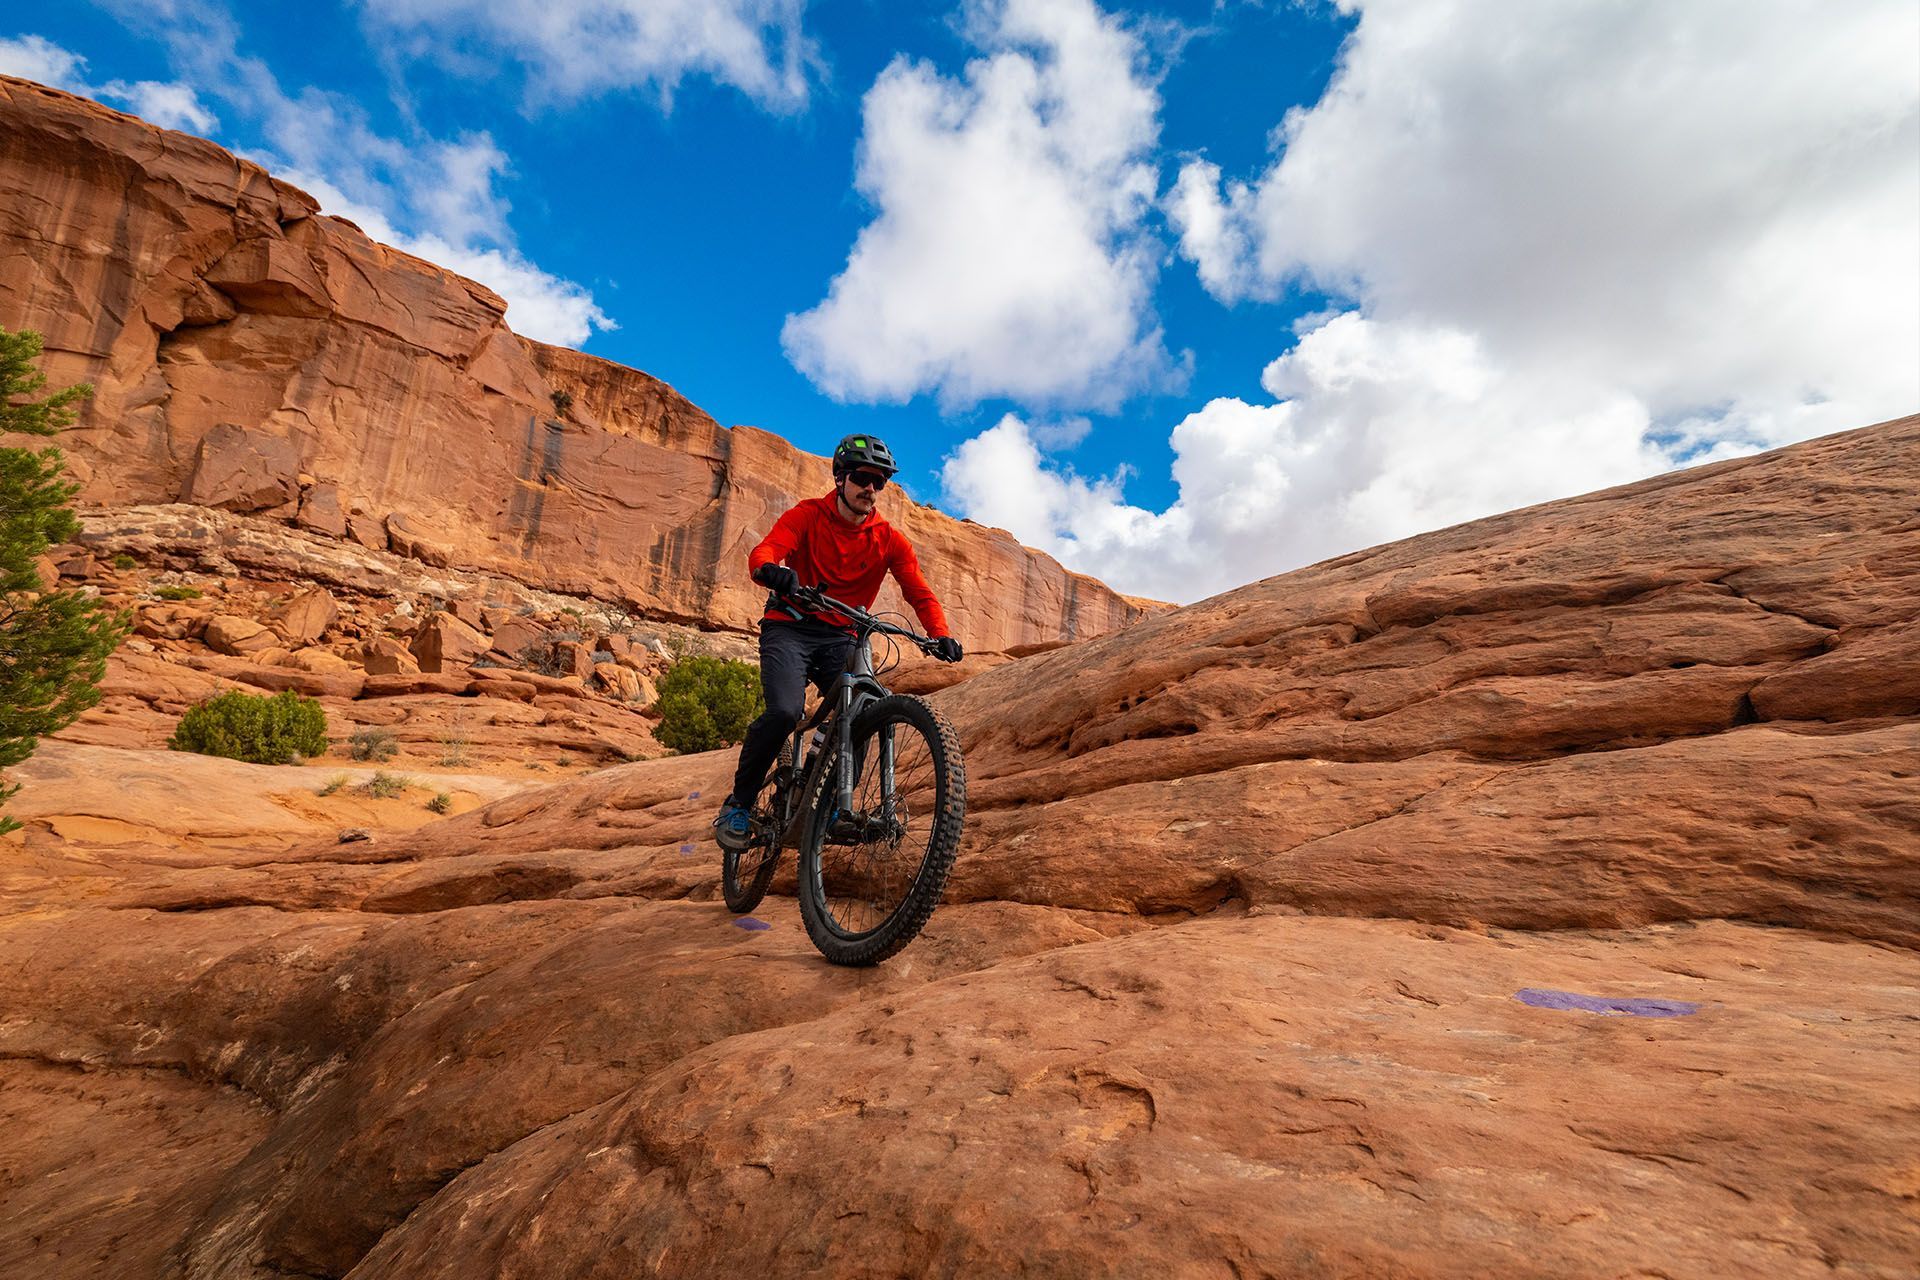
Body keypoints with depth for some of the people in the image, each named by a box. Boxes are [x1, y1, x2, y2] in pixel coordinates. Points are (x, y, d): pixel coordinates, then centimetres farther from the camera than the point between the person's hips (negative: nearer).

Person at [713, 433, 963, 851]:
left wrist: (941, 634, -23)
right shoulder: (807, 515, -2)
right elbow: (760, 554, -18)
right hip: (789, 628, -2)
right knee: (785, 711, -27)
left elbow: (919, 592, -4)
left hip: (840, 639, 3)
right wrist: (773, 572, -43)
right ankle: (738, 803, -4)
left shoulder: (888, 539, 4)